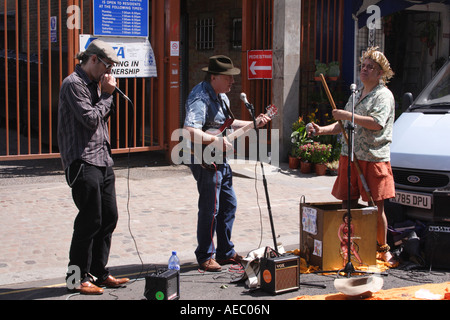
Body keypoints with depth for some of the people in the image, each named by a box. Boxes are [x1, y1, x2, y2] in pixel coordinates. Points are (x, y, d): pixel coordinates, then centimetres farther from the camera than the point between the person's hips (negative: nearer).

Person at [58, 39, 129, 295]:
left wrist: (107, 94, 6)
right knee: (90, 221, -6)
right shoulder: (73, 84, -11)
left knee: (109, 218, 10)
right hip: (83, 162, -9)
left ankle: (99, 273, 20)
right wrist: (107, 94, -7)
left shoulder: (95, 84, 17)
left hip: (102, 160, 9)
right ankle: (78, 278, 6)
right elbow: (90, 119, -18)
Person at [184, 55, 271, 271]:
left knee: (228, 205, 16)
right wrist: (216, 141, -31)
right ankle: (205, 256, 9)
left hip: (221, 160, 10)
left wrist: (253, 123, 17)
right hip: (205, 161, -10)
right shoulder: (200, 97, -20)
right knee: (210, 209, -5)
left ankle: (226, 252, 27)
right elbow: (190, 131, -31)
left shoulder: (221, 95, 13)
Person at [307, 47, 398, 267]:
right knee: (348, 204, 4)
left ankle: (383, 249, 13)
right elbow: (343, 125, 25)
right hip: (349, 156, 7)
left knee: (376, 208, -2)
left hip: (374, 159, -7)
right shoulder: (356, 95, 22)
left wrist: (348, 115, -18)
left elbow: (377, 123, -19)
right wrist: (321, 130, 9)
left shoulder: (384, 95, -2)